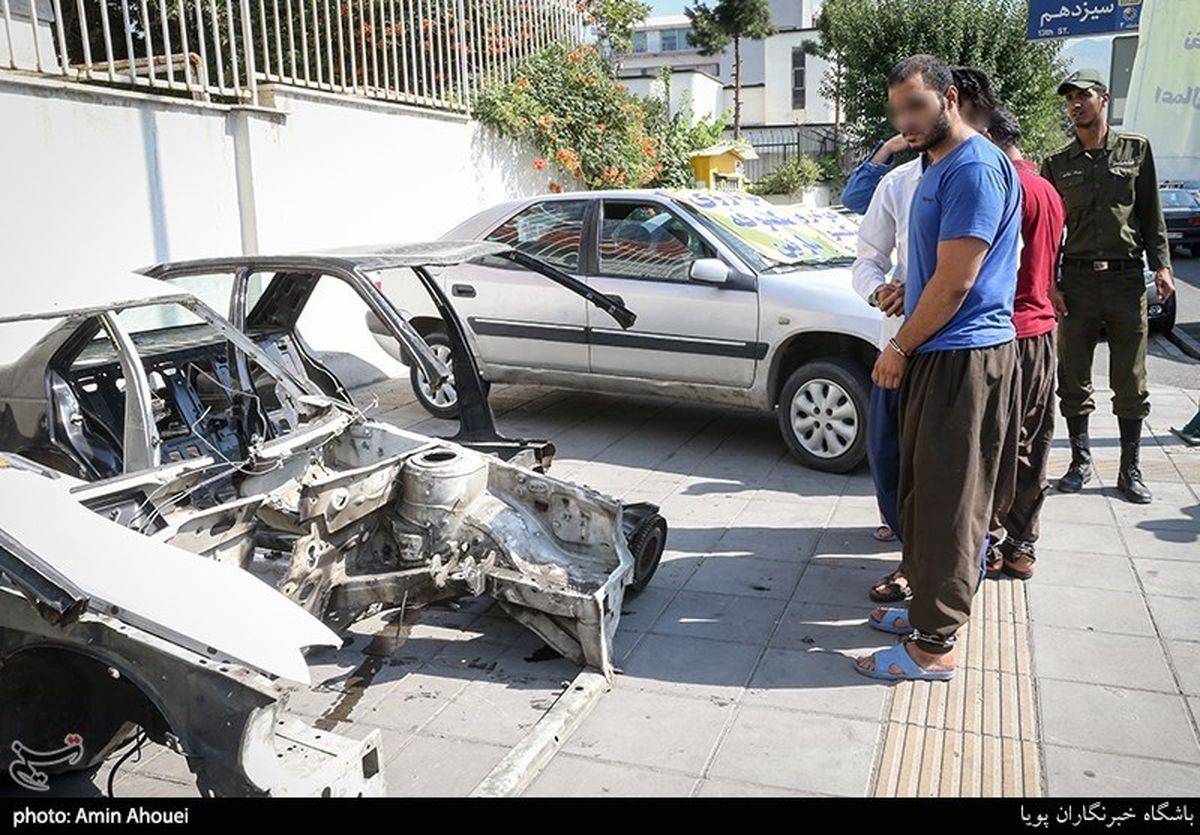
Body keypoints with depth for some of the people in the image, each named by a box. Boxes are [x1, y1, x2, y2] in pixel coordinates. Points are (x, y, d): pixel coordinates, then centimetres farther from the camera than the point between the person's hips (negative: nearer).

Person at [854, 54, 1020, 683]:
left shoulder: (974, 167, -15)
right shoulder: (938, 167, 17)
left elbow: (955, 282, -19)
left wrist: (899, 349, -10)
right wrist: (902, 291, 12)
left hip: (962, 355, -10)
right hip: (937, 353, 10)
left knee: (948, 500, -4)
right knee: (925, 490, 16)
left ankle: (934, 646, 5)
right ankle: (931, 608, 29)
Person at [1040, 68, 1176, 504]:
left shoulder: (1136, 149, 7)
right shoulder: (1057, 163, 7)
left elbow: (1151, 214, 8)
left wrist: (1161, 265, -1)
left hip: (1127, 278, 0)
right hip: (1077, 280, 0)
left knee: (1131, 382, 4)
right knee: (1074, 380, 5)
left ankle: (1130, 469, 14)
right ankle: (1080, 460, 19)